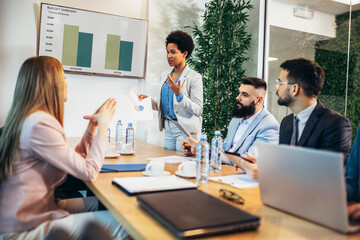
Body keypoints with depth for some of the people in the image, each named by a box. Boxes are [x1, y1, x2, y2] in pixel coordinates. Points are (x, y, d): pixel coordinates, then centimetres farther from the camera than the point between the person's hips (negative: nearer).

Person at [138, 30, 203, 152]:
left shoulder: (194, 77, -7)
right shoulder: (164, 76, 12)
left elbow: (198, 110, -13)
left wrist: (179, 94, -22)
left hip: (186, 130, -6)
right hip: (168, 130, 6)